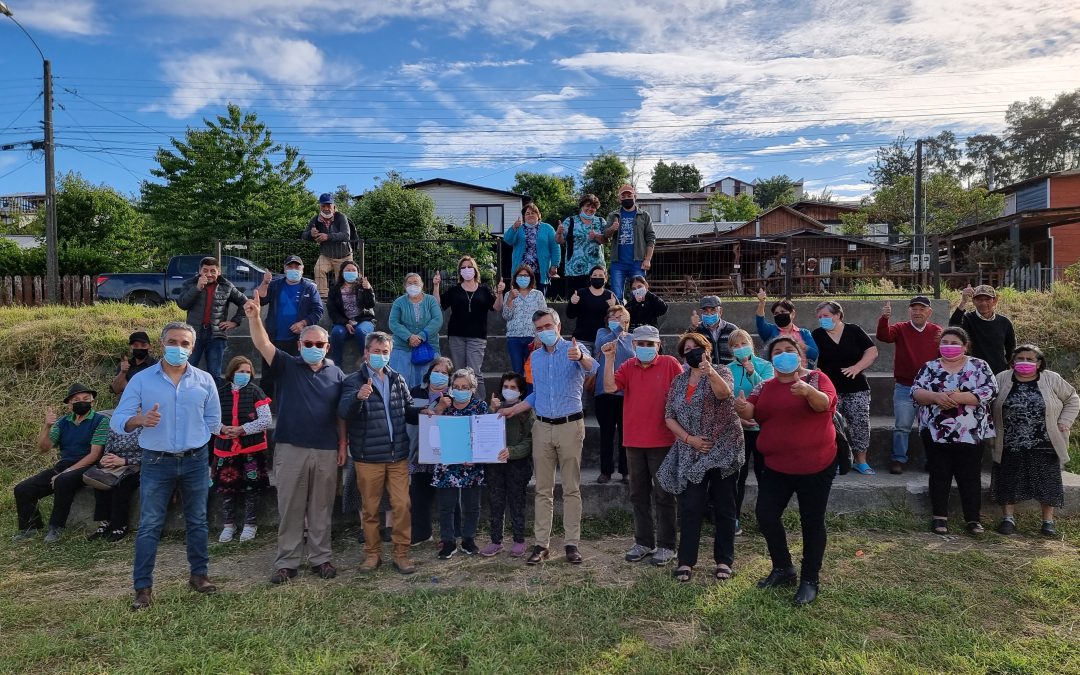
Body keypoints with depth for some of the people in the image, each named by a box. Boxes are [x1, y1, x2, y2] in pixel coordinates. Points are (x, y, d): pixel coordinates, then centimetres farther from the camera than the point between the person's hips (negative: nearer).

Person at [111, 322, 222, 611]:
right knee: (149, 526, 1)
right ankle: (143, 587, 9)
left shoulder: (204, 380, 2)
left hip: (195, 461, 2)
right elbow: (118, 420, -10)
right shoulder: (141, 380, -3)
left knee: (197, 522, 11)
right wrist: (140, 420, -29)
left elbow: (213, 422, 10)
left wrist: (192, 439, 5)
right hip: (156, 462, -2)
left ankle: (199, 574, 24)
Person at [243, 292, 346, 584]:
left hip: (326, 451, 2)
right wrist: (254, 317, -32)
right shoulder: (286, 366, 2)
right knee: (290, 509, 6)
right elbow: (263, 344, -15)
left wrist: (343, 445, 4)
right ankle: (287, 562, 16)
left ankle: (320, 558, 21)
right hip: (290, 448, -1)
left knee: (321, 509, 10)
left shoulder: (336, 373, 6)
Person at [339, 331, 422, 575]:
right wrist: (358, 397, -39)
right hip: (368, 457, -3)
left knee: (402, 505, 2)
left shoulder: (397, 380, 9)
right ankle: (372, 553, 24)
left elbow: (408, 410, 16)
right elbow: (343, 412, -19)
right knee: (370, 508, 9)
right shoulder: (354, 381, -3)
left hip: (398, 455, 3)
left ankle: (401, 553, 14)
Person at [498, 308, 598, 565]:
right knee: (543, 490, 7)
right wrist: (513, 409, 17)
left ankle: (572, 543, 8)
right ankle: (541, 543, 11)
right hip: (542, 427, 5)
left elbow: (591, 368, -27)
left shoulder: (573, 348, -4)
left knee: (571, 489, 2)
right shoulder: (535, 357, 14)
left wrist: (581, 357, -49)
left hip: (570, 426, -5)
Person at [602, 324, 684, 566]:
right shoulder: (628, 367, 6)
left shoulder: (670, 364, -5)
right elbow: (610, 387, -9)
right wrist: (609, 358, -14)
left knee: (663, 495, 4)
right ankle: (643, 542, 26)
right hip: (634, 441, 4)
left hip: (662, 440, -4)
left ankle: (666, 546, 15)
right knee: (639, 494, 13)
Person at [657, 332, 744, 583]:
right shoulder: (679, 381, 10)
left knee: (724, 507, 5)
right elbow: (669, 417, 7)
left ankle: (723, 561, 16)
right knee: (690, 507, 0)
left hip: (722, 451, -3)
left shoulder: (721, 372, -1)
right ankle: (686, 560, 8)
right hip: (691, 454, 3)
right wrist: (689, 438, -8)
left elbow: (724, 393, -24)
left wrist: (710, 372, -42)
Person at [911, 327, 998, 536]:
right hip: (936, 433, 1)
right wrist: (936, 396, -21)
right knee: (939, 475, 7)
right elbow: (916, 392, -2)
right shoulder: (930, 367, 6)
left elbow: (989, 391, -10)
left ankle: (973, 519, 16)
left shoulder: (979, 366, 2)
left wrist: (959, 397, -21)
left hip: (970, 434, -1)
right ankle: (939, 517, 16)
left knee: (970, 477, 5)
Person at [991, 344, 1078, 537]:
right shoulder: (1002, 379, 1)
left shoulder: (1052, 380, 1)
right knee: (1008, 482, 4)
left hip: (1044, 446, 0)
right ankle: (1008, 518, 16)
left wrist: (1064, 422, 0)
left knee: (1047, 483, 6)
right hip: (1010, 447, 0)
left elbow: (1072, 399, 11)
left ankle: (1048, 521, 20)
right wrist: (992, 431, 1)